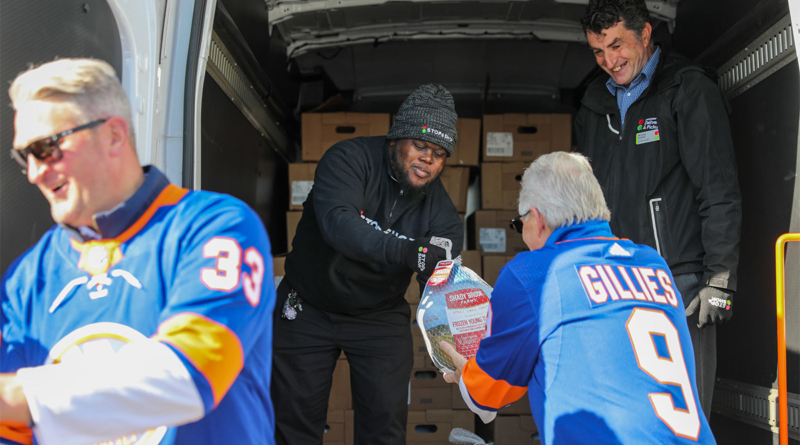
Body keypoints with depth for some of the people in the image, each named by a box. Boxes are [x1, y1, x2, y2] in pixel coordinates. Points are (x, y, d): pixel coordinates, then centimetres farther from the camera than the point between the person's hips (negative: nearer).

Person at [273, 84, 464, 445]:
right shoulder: (350, 158, -19)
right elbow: (337, 223, -38)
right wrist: (406, 252, -50)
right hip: (308, 308, -2)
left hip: (380, 317, 2)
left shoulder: (440, 209, -10)